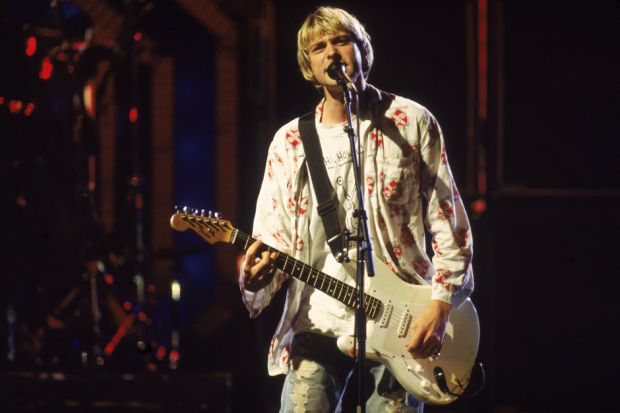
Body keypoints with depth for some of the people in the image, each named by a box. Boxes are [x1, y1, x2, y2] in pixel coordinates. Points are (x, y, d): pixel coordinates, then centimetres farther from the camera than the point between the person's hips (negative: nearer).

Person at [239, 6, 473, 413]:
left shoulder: (411, 124, 5)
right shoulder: (289, 142, 11)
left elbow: (451, 230, 3)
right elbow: (274, 242, 9)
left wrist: (440, 307, -8)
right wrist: (254, 282, -13)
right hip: (317, 321, 1)